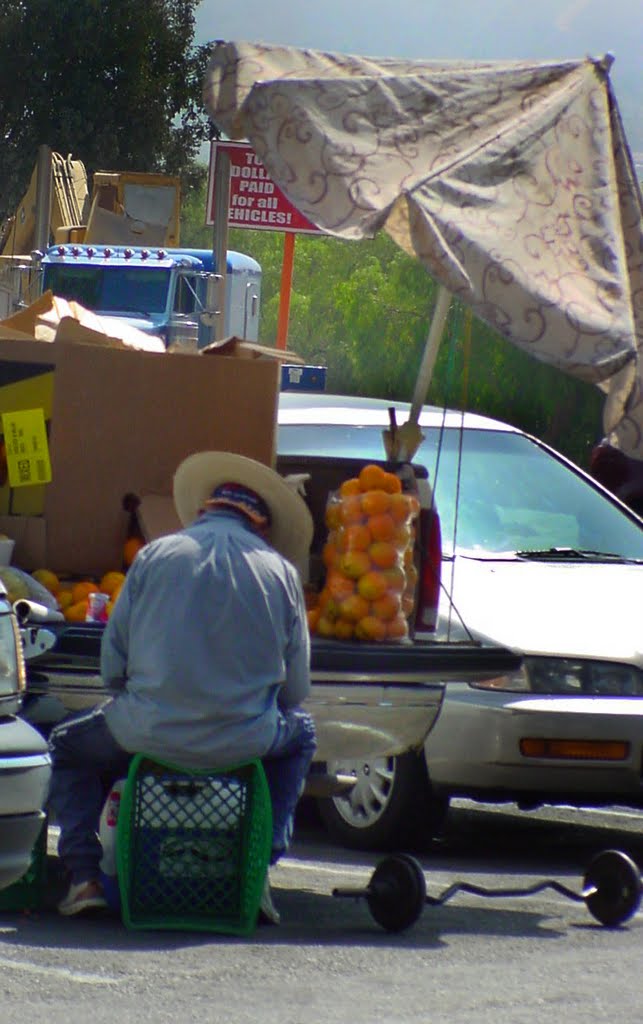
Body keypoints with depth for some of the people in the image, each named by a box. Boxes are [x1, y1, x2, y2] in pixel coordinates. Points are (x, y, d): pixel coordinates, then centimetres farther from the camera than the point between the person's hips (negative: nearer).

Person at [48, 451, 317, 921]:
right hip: (245, 742, 0)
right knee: (301, 733, 35)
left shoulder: (154, 556, 2)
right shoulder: (280, 571, 4)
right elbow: (295, 691, 7)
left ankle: (83, 876, 15)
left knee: (69, 743, 30)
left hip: (149, 735, 0)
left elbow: (111, 665, 4)